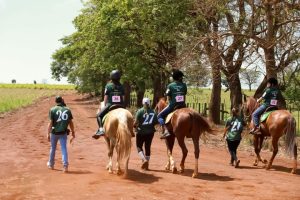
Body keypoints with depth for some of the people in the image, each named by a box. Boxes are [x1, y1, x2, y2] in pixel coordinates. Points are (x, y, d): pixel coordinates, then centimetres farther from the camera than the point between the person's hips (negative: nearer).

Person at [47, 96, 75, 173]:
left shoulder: (52, 110, -4)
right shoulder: (67, 110, 2)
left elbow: (50, 122, -9)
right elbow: (71, 123, 3)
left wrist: (48, 133, -7)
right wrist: (73, 132, 12)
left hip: (54, 132, 0)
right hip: (63, 132, 0)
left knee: (53, 148, 17)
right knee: (64, 148, 2)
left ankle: (51, 164, 33)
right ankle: (65, 165, -10)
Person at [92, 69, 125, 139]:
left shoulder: (108, 86, -2)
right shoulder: (121, 86, 7)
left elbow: (106, 97, 1)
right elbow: (123, 97, 9)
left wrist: (105, 106, 11)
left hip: (110, 105, -3)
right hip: (120, 106, 4)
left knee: (99, 115, 10)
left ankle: (101, 129, -10)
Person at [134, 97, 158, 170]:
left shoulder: (140, 111, -10)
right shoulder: (153, 112, 1)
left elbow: (135, 122, -15)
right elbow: (156, 122, 1)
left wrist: (134, 126, 5)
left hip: (141, 132, -3)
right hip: (150, 132, 3)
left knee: (139, 146, 11)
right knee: (148, 147, 12)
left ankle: (144, 159, -10)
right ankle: (147, 164, 15)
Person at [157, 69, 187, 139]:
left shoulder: (170, 86, -3)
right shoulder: (184, 85, 4)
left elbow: (169, 97, -1)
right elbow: (184, 95, 9)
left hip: (173, 106, -3)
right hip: (182, 105, 3)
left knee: (159, 116, 9)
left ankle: (166, 131, -13)